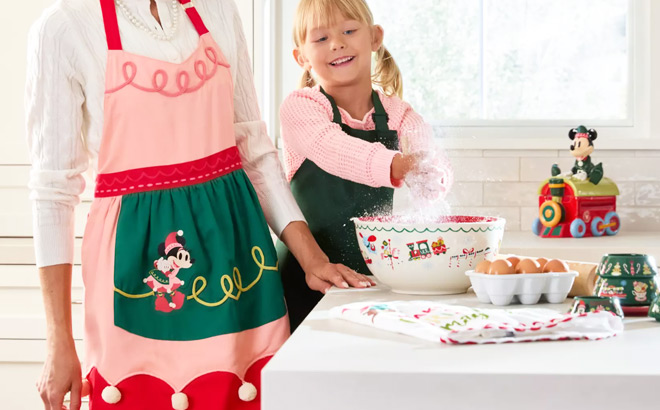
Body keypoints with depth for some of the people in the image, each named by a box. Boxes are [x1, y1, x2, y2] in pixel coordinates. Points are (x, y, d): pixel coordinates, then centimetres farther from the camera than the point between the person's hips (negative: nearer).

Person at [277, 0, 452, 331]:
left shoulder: (399, 116, 3)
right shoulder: (300, 107, -7)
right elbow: (332, 148, -28)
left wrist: (432, 175, -40)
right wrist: (394, 165, -46)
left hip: (375, 271, 3)